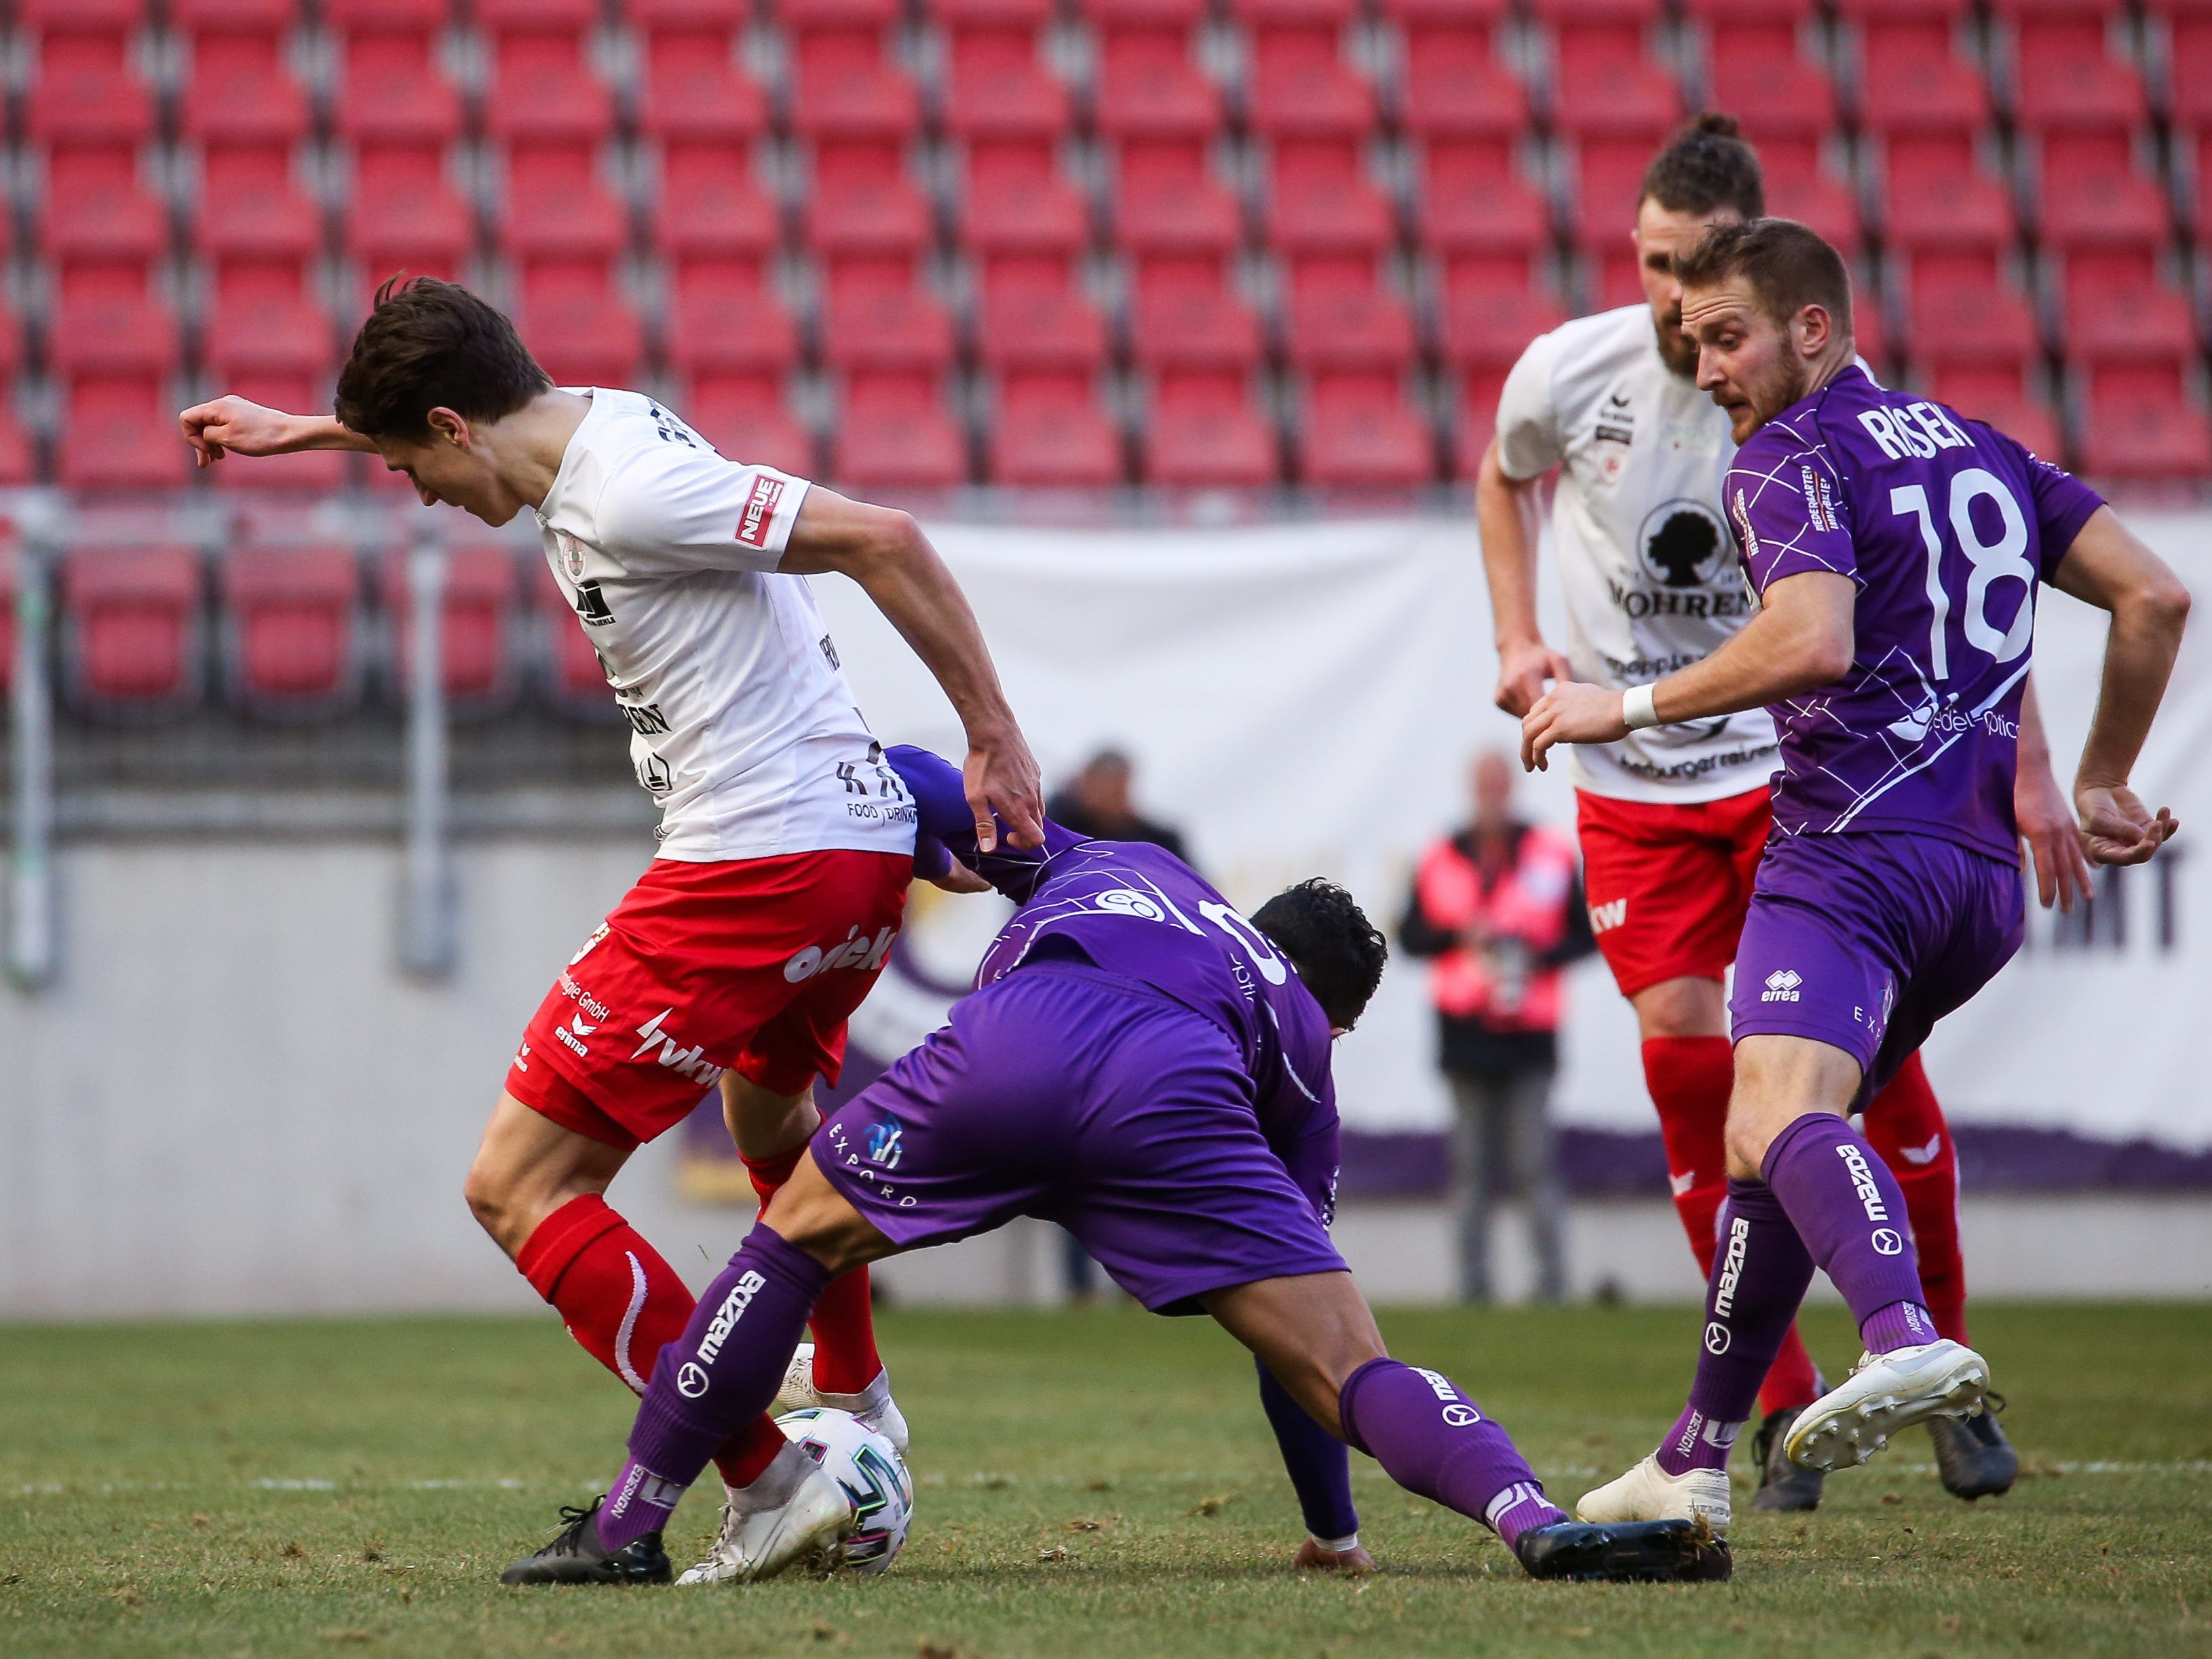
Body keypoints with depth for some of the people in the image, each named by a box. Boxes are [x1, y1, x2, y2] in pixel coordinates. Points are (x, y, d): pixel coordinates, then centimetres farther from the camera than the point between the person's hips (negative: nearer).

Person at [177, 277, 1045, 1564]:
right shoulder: (591, 424, 12)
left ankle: (770, 1484, -14)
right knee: (771, 1114, 39)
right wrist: (289, 433, 46)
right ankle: (859, 1411, 55)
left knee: (519, 1187, -8)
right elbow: (450, 402, 37)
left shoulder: (627, 494, -18)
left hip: (752, 865, -10)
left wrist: (994, 734, -16)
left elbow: (880, 538, -21)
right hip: (866, 841, 10)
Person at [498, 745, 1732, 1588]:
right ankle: (1538, 1523, -24)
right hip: (1176, 1100, -1)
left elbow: (913, 790, 37)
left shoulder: (1103, 863, 44)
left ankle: (627, 1529, 23)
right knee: (1351, 1362, 1)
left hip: (1016, 1037, 1)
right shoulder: (1299, 1041, 38)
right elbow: (1298, 1337, 40)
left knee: (795, 1242, 24)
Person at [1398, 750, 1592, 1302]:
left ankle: (1552, 1277, -6)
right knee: (1469, 1166, 1)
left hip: (1529, 1034, -2)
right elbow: (1410, 936, 11)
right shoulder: (1441, 862, 10)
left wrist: (1538, 957, -9)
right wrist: (1458, 936, -7)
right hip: (1464, 1031, 2)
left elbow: (1585, 935, 8)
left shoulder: (1552, 857, 7)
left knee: (1533, 1164, -7)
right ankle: (1473, 1278, 3)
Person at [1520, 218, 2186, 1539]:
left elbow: (1812, 641, -21)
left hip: (1856, 849, -9)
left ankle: (1906, 1338, -58)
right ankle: (1696, 1465, 23)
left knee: (1781, 1115, -28)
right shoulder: (1979, 449, 21)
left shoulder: (1789, 461, -3)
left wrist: (1628, 706, -11)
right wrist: (2101, 788, 27)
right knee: (1774, 1139, 20)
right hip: (1984, 874, 9)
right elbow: (2155, 597, 18)